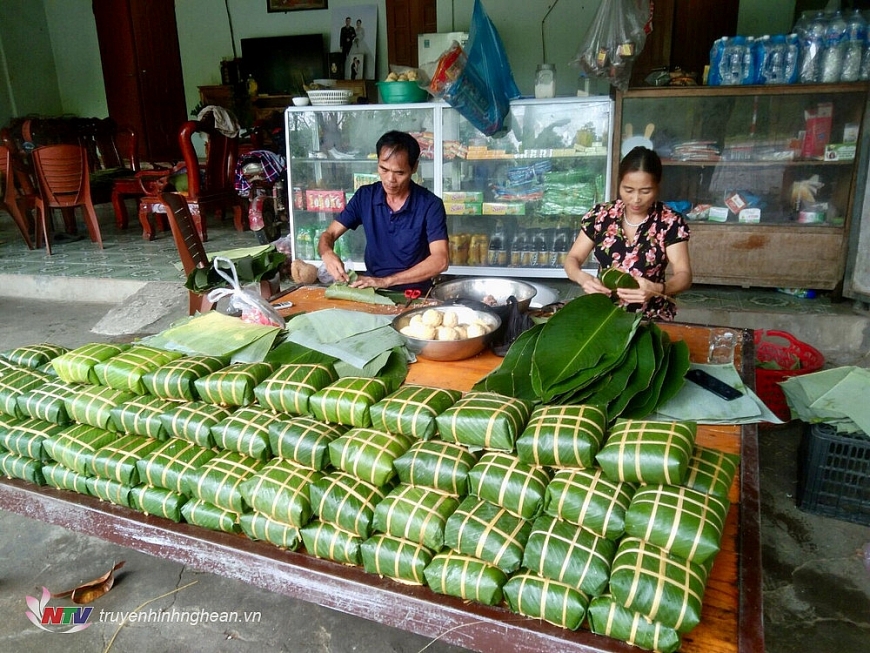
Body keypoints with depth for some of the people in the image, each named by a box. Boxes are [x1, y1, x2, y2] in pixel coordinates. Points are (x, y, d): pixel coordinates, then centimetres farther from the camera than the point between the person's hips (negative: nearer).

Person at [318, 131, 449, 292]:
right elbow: (328, 235, 4)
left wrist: (386, 281, -27)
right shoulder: (364, 196, 0)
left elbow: (440, 260, -20)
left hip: (415, 293, -2)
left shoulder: (430, 205, -10)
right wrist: (327, 254, -21)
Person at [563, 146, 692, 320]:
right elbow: (572, 259, 3)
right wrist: (582, 277, -21)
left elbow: (684, 275, -11)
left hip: (652, 317, -1)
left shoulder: (671, 222, -5)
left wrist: (656, 289, -33)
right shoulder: (600, 215, 0)